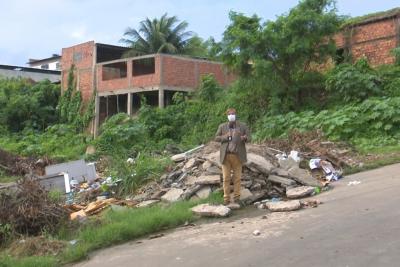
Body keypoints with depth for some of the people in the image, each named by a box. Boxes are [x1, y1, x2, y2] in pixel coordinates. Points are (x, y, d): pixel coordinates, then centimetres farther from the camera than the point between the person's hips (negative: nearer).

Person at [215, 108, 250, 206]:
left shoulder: (242, 126, 0)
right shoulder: (222, 126, 3)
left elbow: (248, 138, 1)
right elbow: (216, 138, 5)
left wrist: (245, 137, -23)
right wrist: (225, 137, -14)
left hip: (237, 155, -1)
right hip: (226, 155, 1)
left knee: (237, 177, 4)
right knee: (226, 178, 2)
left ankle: (236, 197, 14)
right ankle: (226, 198, 9)